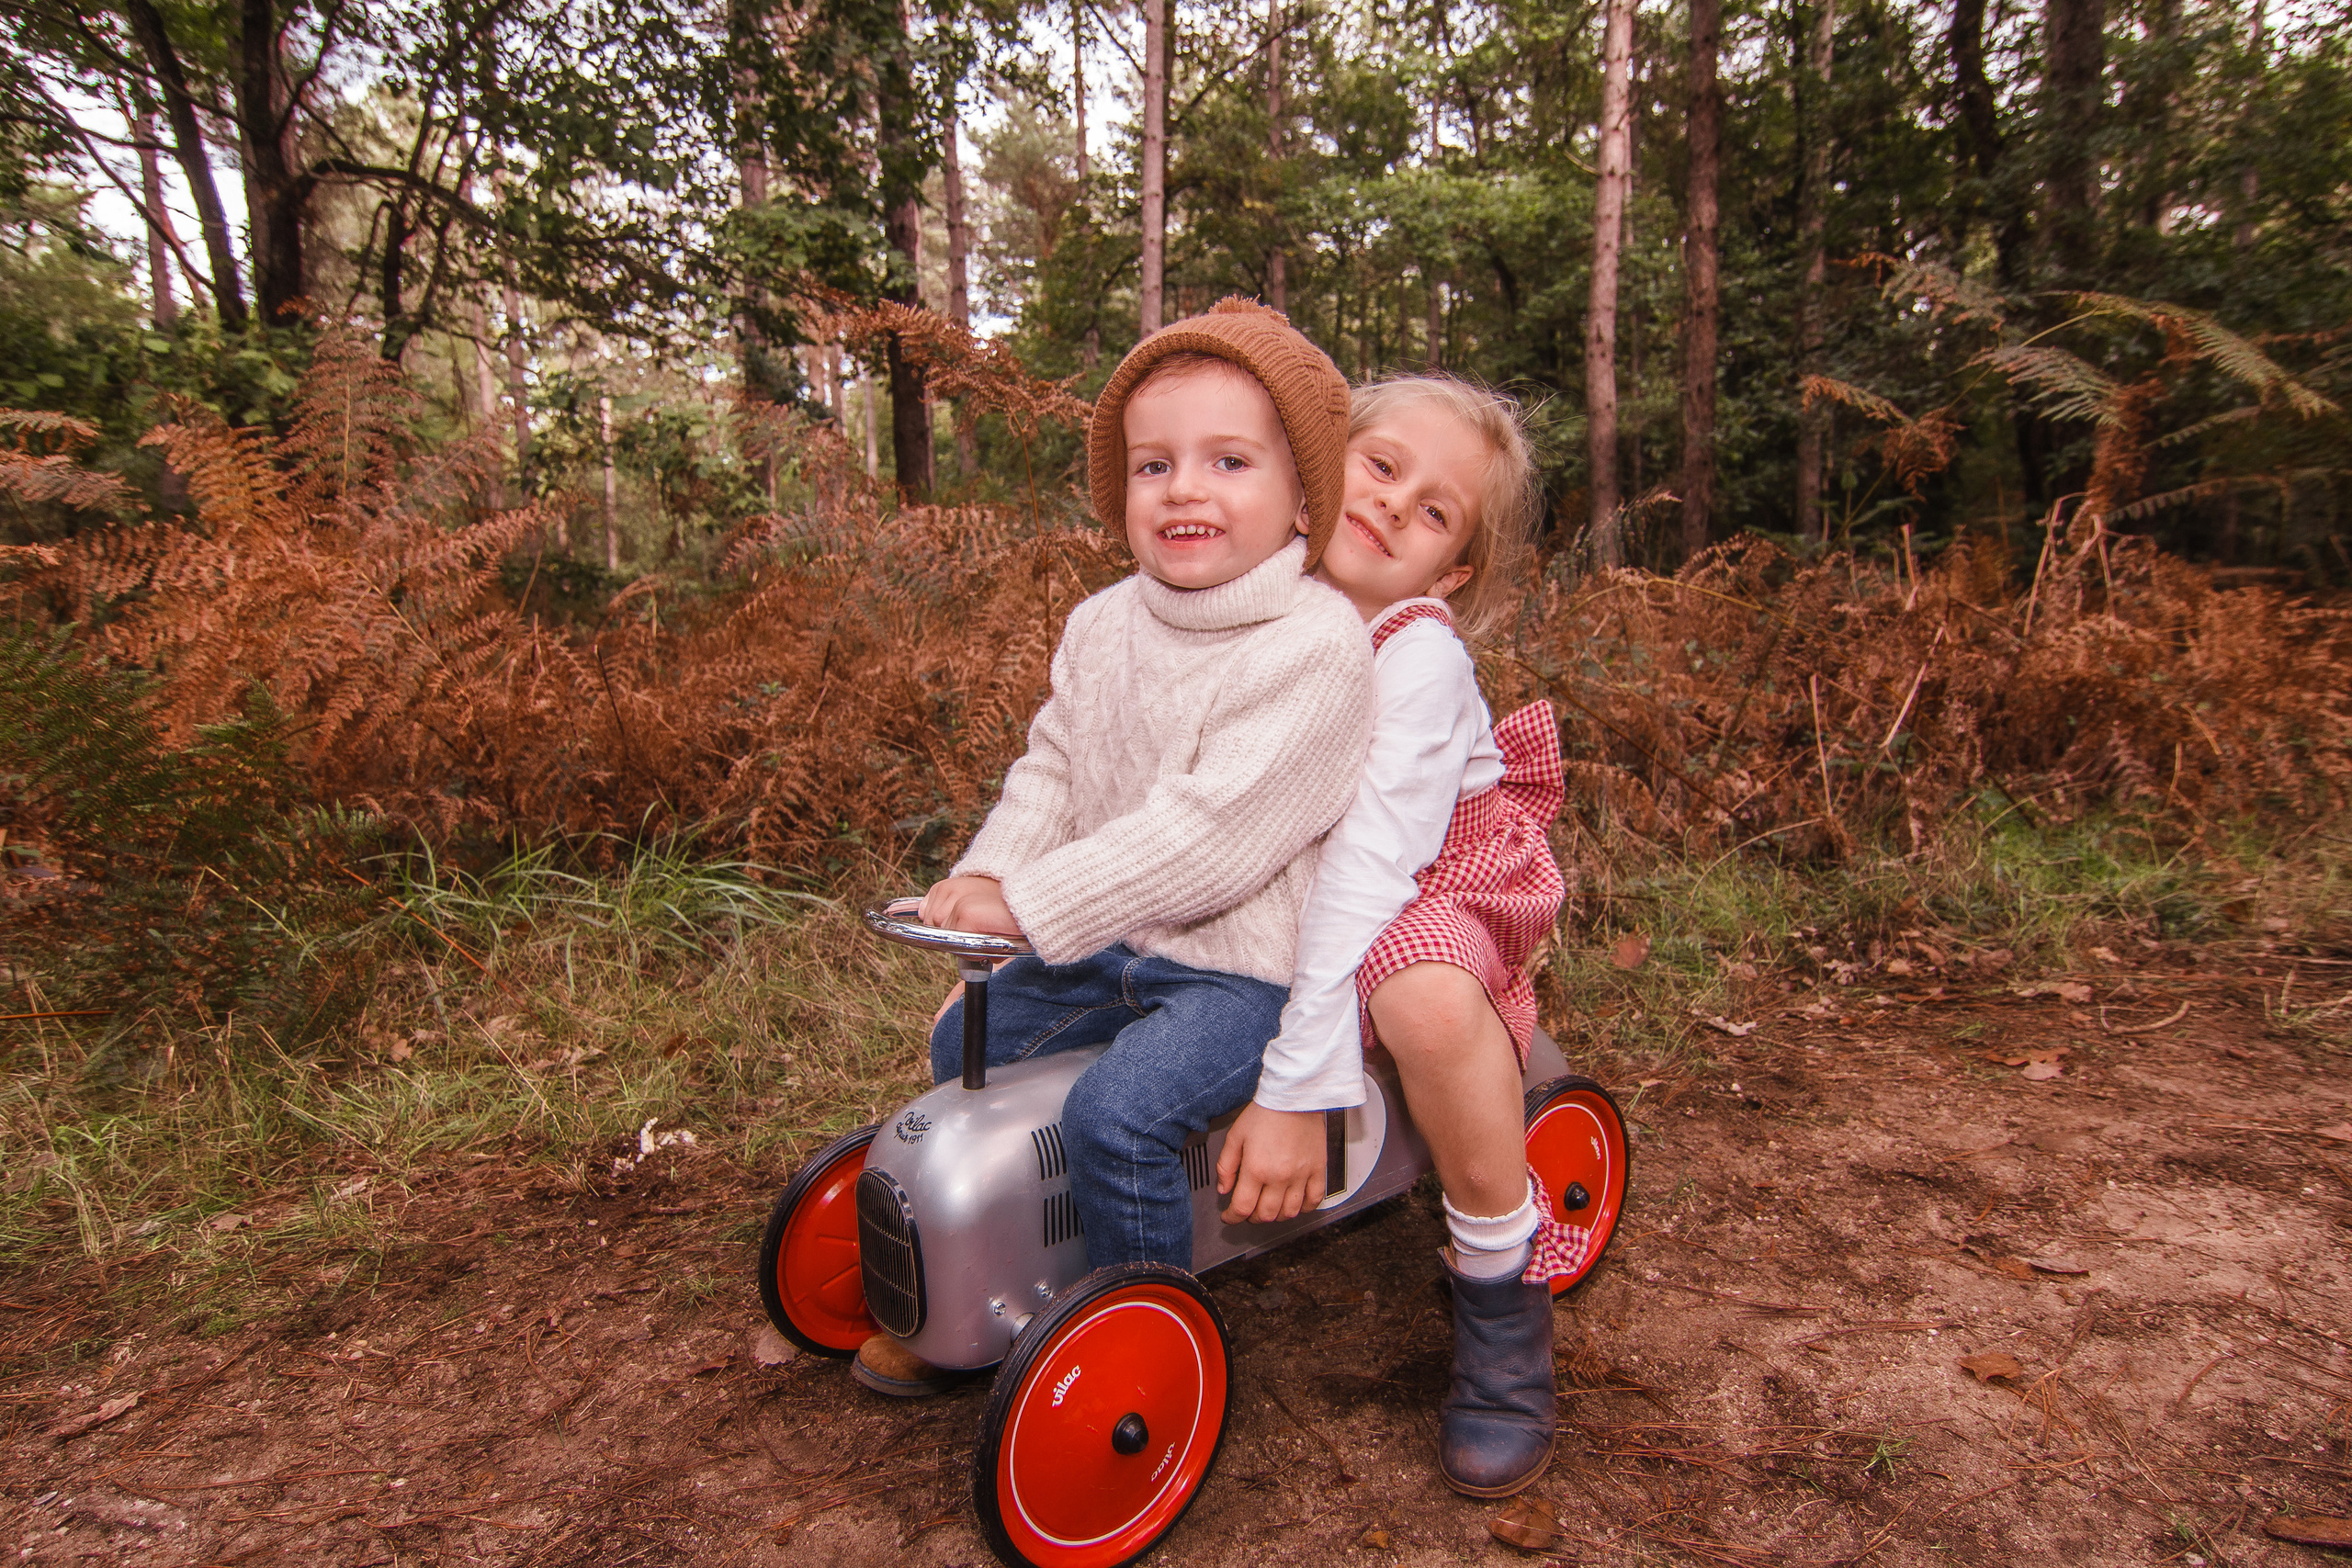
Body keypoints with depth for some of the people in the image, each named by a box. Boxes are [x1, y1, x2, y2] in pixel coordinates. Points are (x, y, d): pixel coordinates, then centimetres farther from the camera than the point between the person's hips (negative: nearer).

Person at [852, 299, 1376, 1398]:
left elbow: (1207, 830, -28)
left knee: (1116, 1110, -26)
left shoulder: (1315, 647, -22)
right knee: (965, 1043, 13)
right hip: (1111, 944, 8)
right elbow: (1053, 766, 8)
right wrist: (987, 872, -12)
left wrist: (1033, 905, -28)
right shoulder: (1102, 626, 4)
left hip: (1244, 966, -8)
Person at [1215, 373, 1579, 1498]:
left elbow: (1367, 866, -31)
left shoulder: (1416, 655, -24)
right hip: (1263, 890, 6)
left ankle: (1501, 1288, -13)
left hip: (1427, 887, -5)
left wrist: (1300, 1082, -35)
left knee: (1430, 1001, -40)